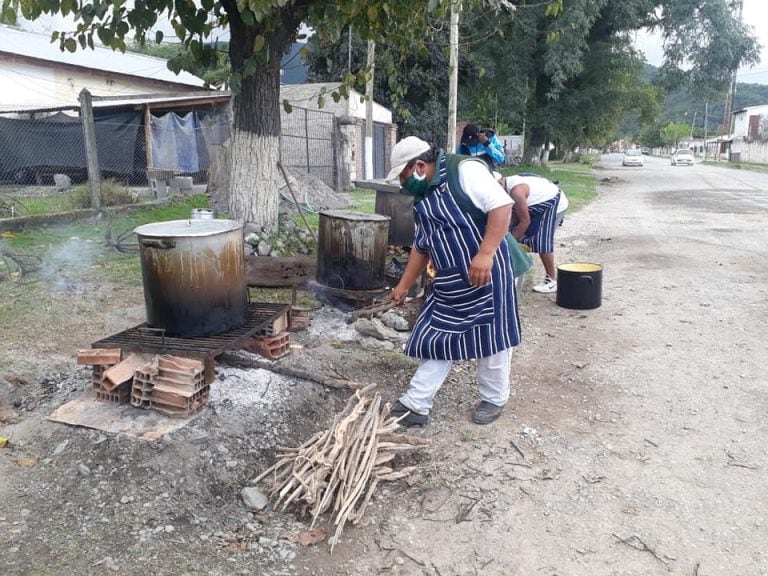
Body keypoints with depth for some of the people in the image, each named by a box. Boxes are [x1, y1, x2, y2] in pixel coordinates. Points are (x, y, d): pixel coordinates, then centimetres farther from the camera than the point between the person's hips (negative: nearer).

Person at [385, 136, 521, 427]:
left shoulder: (465, 171, -13)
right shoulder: (422, 199, 12)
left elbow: (502, 206, -22)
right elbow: (421, 247, 19)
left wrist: (485, 253, -29)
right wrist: (403, 286, 20)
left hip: (485, 275, -8)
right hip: (449, 284, 8)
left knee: (491, 337, 6)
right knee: (436, 338, 8)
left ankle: (494, 399, 26)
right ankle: (415, 404, 15)